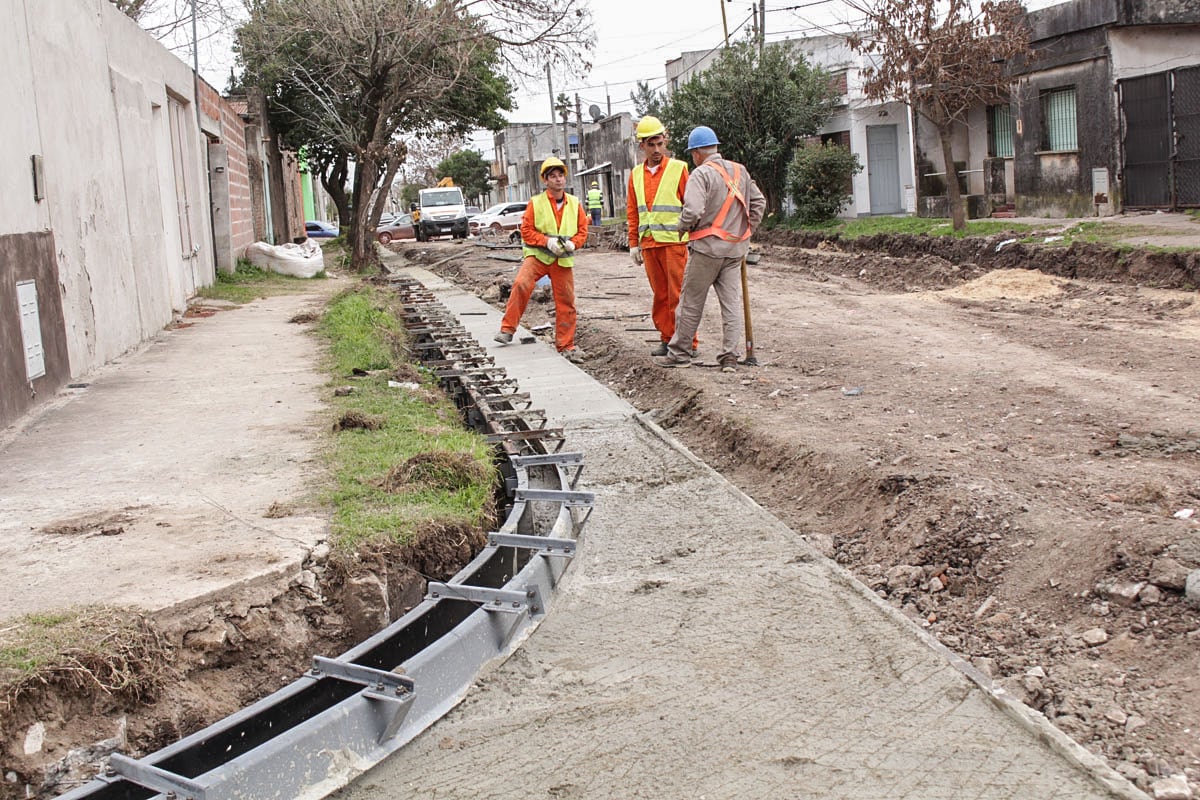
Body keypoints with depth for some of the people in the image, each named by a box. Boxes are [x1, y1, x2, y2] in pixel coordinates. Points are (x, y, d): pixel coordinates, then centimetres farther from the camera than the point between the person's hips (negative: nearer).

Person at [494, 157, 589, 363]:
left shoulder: (574, 203, 5)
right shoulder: (536, 203, -4)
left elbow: (583, 230, 10)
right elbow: (526, 230, -4)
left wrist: (573, 243, -11)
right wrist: (547, 241, -18)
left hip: (564, 260, 3)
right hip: (538, 255, -3)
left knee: (566, 302, 4)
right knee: (521, 284, -26)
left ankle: (566, 345, 15)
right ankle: (507, 329, -15)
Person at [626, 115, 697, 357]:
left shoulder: (678, 168, -1)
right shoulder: (636, 174, 13)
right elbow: (632, 212, 17)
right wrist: (634, 244, 13)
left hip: (674, 240, -5)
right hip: (649, 243, 5)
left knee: (678, 293, -5)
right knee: (660, 293, 9)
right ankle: (667, 337, 18)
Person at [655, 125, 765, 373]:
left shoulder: (702, 174, -12)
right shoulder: (740, 171, 10)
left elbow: (693, 210, -24)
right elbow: (759, 202, 15)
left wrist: (683, 227, -5)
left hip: (707, 247, -6)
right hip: (735, 249, 6)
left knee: (691, 303, 5)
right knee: (732, 303, 6)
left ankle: (679, 353, 13)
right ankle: (730, 357, 3)